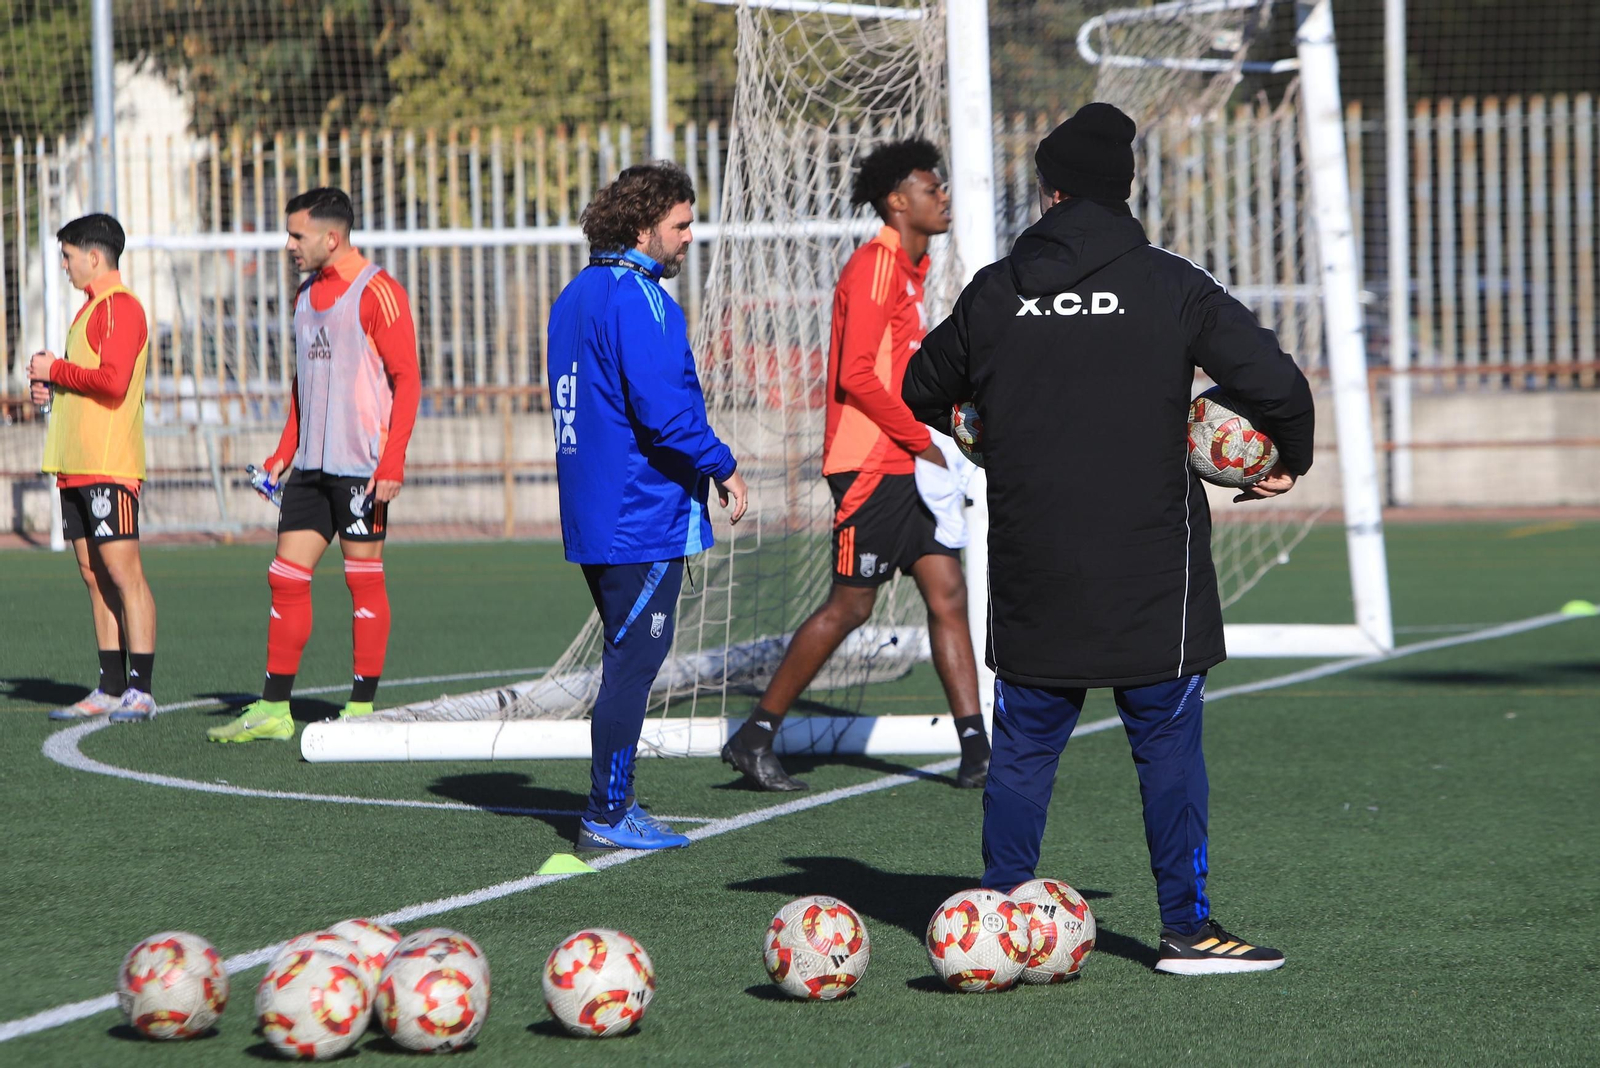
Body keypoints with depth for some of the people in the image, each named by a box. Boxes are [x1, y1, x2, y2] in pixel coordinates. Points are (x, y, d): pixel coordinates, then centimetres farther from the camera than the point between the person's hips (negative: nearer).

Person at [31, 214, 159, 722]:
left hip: (108, 465, -10)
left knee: (122, 571, -10)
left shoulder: (120, 307, -10)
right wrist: (50, 388, 10)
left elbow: (113, 381, -21)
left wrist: (55, 370, -9)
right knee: (94, 575, 8)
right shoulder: (92, 308, 21)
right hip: (76, 467, 10)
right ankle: (111, 690, 10)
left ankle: (140, 690, -11)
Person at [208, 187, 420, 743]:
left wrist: (393, 461, -19)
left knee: (363, 578, -1)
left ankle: (362, 708, 6)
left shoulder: (377, 292, -10)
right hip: (311, 465, 8)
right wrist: (284, 451, 17)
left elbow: (406, 379, -12)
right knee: (286, 577, 3)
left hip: (361, 463, -8)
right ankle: (273, 708, 6)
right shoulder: (308, 293, 16)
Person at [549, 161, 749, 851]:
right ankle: (607, 817, -4)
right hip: (643, 516, -10)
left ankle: (613, 804, 20)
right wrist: (723, 468, -11)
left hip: (593, 513, 10)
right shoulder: (638, 300, -16)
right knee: (635, 660, -5)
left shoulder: (576, 295, 15)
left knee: (628, 657, 17)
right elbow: (664, 407, -24)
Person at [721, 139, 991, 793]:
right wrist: (923, 440, -17)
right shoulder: (875, 266, -13)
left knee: (947, 594, 3)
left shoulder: (907, 269, 17)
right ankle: (755, 737, 5)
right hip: (870, 465, -9)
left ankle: (976, 755, 2)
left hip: (905, 467, 9)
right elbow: (856, 375, -20)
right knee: (850, 605, -5)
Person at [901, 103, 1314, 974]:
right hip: (1150, 573, -2)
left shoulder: (995, 292, 2)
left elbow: (923, 388, 17)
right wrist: (1291, 461, 11)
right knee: (1168, 746, 4)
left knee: (1024, 746, 11)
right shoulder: (1171, 286, -5)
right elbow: (1277, 382, -9)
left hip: (1032, 573, 2)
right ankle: (1186, 928, 5)